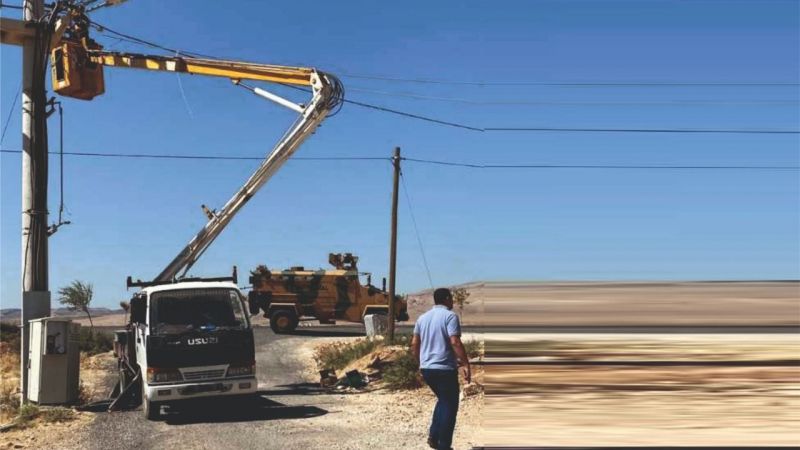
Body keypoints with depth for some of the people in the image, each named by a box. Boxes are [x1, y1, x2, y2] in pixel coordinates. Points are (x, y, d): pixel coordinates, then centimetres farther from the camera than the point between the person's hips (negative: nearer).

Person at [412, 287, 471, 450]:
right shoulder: (450, 316, -9)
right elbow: (455, 342, -19)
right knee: (450, 405, 4)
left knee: (442, 400, 24)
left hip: (426, 368, 7)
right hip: (445, 368, -7)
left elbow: (414, 343, 14)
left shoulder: (423, 317, 12)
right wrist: (466, 365, -16)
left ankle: (433, 436, 13)